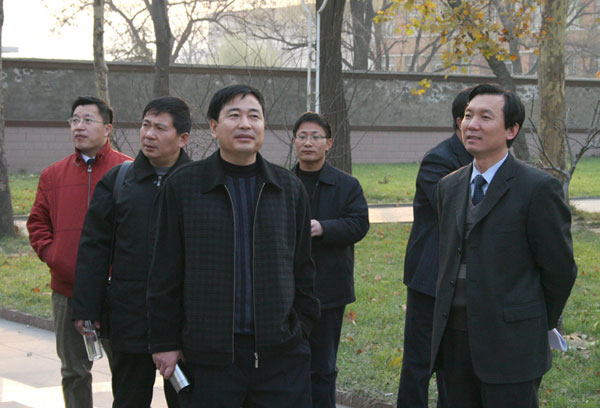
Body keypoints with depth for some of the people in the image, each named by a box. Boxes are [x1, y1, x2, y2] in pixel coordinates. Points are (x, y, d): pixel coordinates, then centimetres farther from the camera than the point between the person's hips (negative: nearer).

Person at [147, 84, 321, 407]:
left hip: (282, 352, 2)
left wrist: (302, 329, 8)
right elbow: (165, 274, 2)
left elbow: (302, 269, 14)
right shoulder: (183, 186, 1)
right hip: (210, 354, -2)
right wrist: (165, 342, -1)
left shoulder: (290, 189, 10)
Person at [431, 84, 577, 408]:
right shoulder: (449, 187, 12)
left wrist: (540, 325, 4)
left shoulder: (538, 188, -9)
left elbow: (560, 268, -5)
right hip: (454, 339, 6)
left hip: (509, 343, -6)